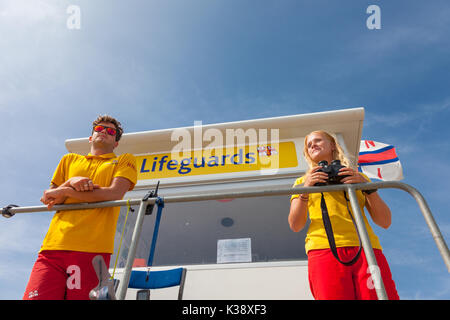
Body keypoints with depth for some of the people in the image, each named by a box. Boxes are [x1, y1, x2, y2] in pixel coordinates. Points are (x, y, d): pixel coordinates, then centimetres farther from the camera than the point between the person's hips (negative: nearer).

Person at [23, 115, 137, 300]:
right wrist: (71, 182, -2)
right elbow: (49, 200, 19)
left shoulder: (125, 160, 14)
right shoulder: (69, 160, 25)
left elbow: (114, 194, -4)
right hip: (54, 244, 3)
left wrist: (65, 191, 0)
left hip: (92, 248, -3)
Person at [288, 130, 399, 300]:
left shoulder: (358, 177, 23)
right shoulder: (303, 181, 21)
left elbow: (385, 222, 12)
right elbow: (295, 226, 7)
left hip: (365, 247, 2)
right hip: (324, 248, -1)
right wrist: (305, 190, -7)